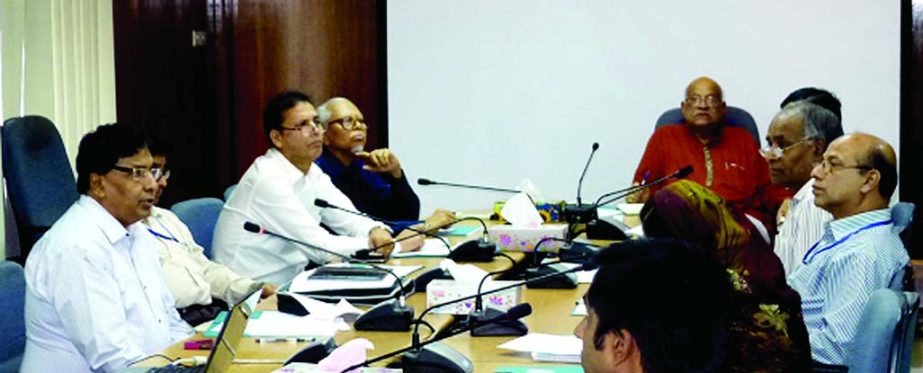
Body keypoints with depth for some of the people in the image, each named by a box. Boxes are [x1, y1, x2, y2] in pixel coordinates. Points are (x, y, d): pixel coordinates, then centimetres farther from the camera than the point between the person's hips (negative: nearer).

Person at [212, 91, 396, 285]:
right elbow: (321, 247, -20)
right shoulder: (269, 178, -19)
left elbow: (351, 220, 4)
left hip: (289, 282, 8)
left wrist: (376, 231, -16)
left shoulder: (312, 174, 7)